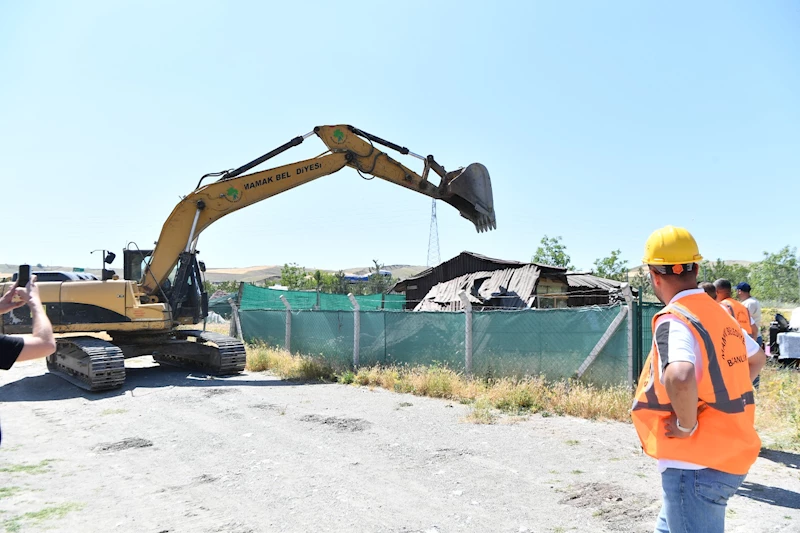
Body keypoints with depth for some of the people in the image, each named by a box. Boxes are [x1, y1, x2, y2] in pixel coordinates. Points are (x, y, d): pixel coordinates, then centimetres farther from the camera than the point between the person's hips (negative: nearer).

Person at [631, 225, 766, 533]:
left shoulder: (673, 320, -20)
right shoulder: (720, 314, 7)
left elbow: (679, 378, -40)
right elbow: (757, 359, 26)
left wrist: (688, 424, -23)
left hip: (696, 465, -9)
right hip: (728, 457, 9)